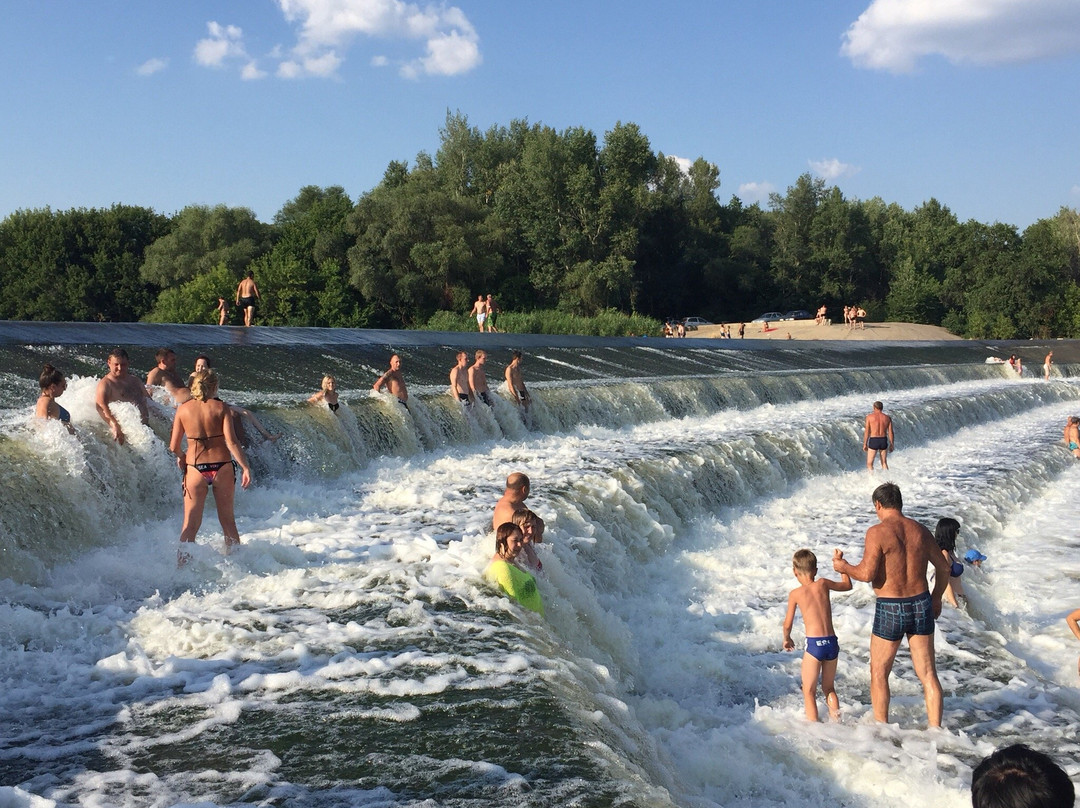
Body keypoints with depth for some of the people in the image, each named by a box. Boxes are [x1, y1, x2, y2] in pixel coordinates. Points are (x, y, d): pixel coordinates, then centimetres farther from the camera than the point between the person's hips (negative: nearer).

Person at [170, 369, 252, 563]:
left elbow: (174, 447, 1)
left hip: (195, 468, 0)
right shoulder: (221, 407, -4)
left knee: (190, 523, 5)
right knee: (228, 519, 14)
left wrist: (181, 457, 22)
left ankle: (182, 563, -2)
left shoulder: (183, 409, 0)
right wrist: (245, 467, -8)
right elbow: (231, 442, -12)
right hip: (222, 467, 0)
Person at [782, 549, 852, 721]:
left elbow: (788, 624, 6)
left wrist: (786, 639, 25)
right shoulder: (823, 584, 6)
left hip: (814, 644, -4)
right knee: (829, 688, 23)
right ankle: (836, 721, 20)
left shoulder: (795, 594, -1)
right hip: (832, 642, 4)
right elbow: (847, 585, 24)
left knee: (809, 692, 5)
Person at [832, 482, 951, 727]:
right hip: (921, 605, 5)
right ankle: (935, 729, 12)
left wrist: (843, 566, 1)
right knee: (928, 674, 10)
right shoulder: (920, 531, 5)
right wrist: (936, 598, 28)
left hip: (890, 609, -5)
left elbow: (866, 574, -19)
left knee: (879, 673, 13)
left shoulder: (877, 532, -13)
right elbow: (943, 568, 14)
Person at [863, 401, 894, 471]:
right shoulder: (887, 418, 5)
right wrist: (891, 444, 13)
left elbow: (867, 432, -5)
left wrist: (864, 444, 0)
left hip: (873, 441, -3)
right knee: (884, 463, 17)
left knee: (869, 464, 5)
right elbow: (890, 432, 4)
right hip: (884, 441, 3)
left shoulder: (869, 417, -3)